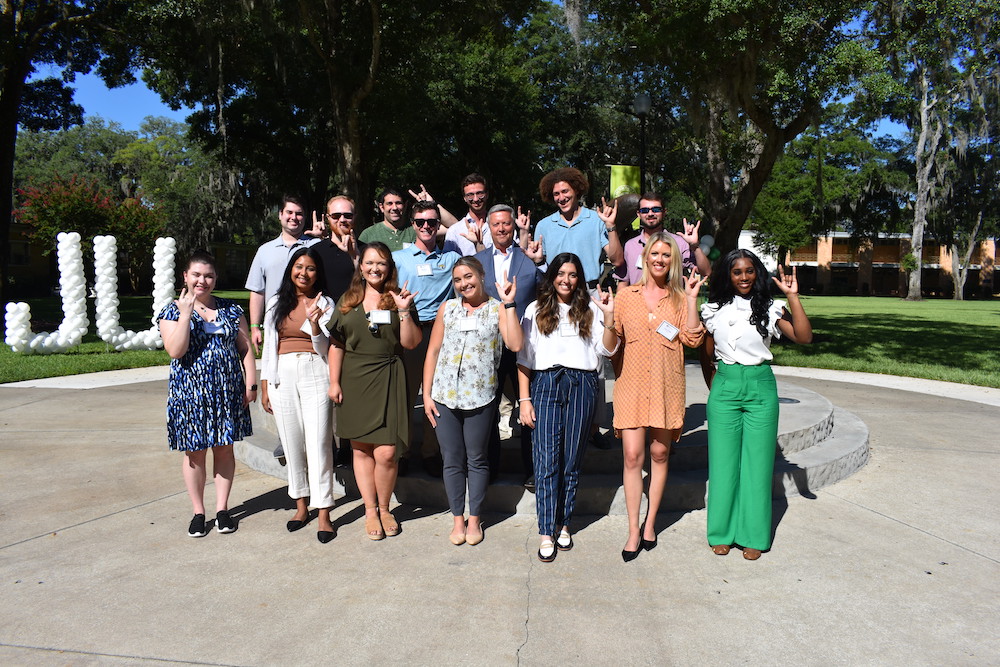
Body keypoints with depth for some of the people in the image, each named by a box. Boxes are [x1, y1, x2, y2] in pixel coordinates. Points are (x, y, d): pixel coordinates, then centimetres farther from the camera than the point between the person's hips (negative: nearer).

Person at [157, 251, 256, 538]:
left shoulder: (231, 310, 5)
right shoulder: (173, 311, -1)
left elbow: (245, 348, 6)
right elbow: (176, 351, -15)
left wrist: (250, 383, -2)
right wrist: (186, 313, -19)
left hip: (227, 392, 2)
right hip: (190, 393, -2)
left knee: (224, 448, 9)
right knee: (195, 452, 6)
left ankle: (222, 508, 22)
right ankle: (198, 512, 21)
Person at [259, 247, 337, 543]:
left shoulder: (325, 304, 5)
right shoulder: (276, 303, 12)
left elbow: (324, 349, 0)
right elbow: (268, 346, 14)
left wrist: (315, 323, -17)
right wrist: (264, 386, 10)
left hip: (315, 375, -3)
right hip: (282, 377, 3)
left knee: (318, 443, -6)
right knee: (291, 443, 6)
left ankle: (323, 513, -1)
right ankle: (301, 505, 21)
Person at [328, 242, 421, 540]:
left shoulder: (398, 299, 5)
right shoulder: (348, 301, 10)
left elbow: (411, 343, -1)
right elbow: (336, 344, 10)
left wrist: (404, 311, -12)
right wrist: (334, 382, 4)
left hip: (388, 381, -2)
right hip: (354, 381, 2)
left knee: (386, 453, -6)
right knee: (361, 449, 8)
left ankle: (384, 508, 17)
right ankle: (370, 510, 22)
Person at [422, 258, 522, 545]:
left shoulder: (497, 309, 0)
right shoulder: (448, 308, 7)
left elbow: (515, 344, -16)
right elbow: (433, 351, 7)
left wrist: (509, 304, -16)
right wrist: (427, 393, 2)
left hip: (480, 397, -2)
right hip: (444, 396, 2)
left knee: (476, 460, 10)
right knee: (453, 460, 10)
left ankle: (474, 519, 25)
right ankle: (458, 519, 25)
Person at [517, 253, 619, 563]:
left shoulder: (590, 310, 12)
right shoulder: (536, 311, 11)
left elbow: (607, 349, 3)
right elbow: (524, 358, 7)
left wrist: (608, 317, -11)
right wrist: (524, 400, 0)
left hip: (581, 385, 1)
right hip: (546, 383, -1)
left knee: (572, 460, 5)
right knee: (547, 460, -5)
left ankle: (564, 524, 19)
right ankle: (546, 532, 1)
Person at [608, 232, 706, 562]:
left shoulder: (680, 298, 6)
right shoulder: (626, 295, 6)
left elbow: (693, 339, -6)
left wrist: (692, 299, -9)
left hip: (667, 386, 1)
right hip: (632, 383, 0)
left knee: (659, 454, 9)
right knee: (632, 456, -4)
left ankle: (650, 524, 24)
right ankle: (633, 530, 7)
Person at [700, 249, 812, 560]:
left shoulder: (769, 308, 1)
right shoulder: (714, 309, 6)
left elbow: (803, 337, -12)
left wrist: (792, 297, -17)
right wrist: (714, 387, 9)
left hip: (761, 387, -1)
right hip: (725, 387, 1)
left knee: (757, 462, 4)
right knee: (723, 461, 5)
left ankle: (753, 536, 15)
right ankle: (722, 532, 17)